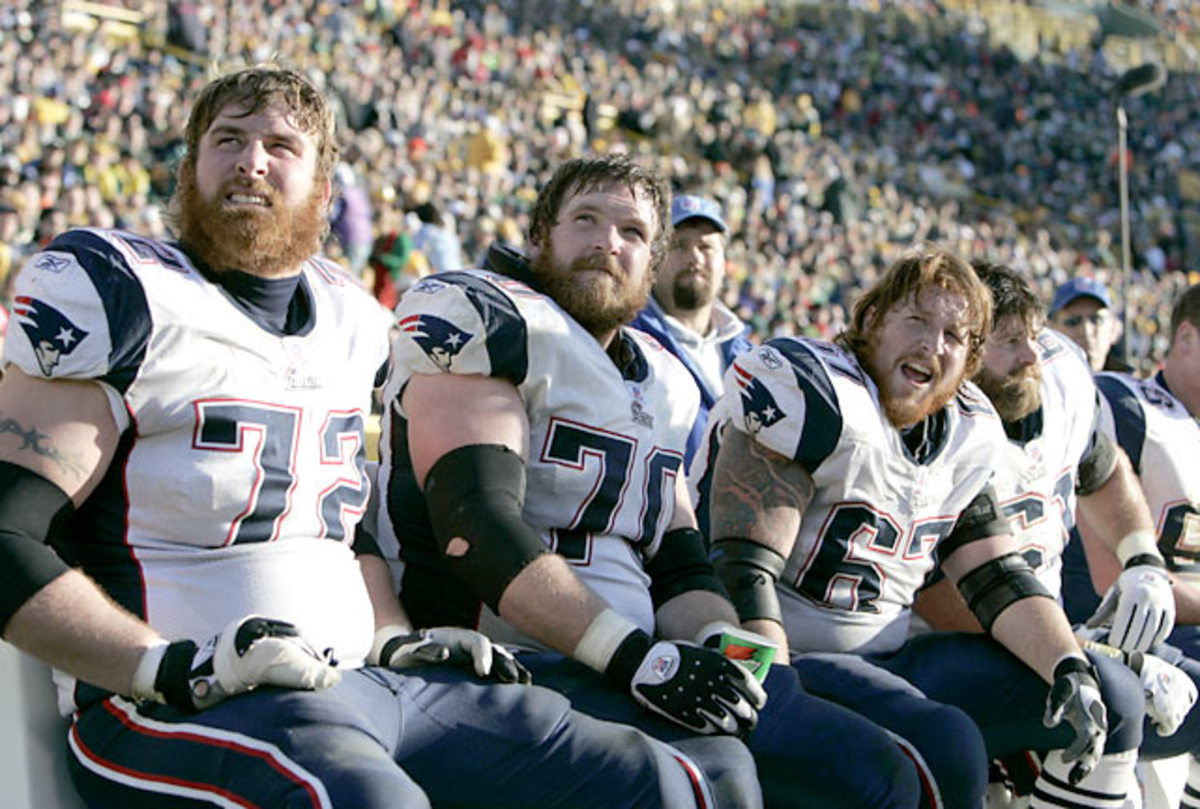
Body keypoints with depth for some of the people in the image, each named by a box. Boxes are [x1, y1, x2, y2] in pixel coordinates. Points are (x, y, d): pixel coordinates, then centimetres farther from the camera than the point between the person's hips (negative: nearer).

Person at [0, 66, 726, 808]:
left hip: (361, 676, 7)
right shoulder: (119, 293, -3)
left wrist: (395, 641, 11)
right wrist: (177, 668, -21)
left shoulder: (354, 322, 19)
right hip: (183, 709, -7)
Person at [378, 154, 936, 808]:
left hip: (631, 657, 9)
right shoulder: (479, 317, -4)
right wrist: (635, 656, -22)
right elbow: (477, 527, -16)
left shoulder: (664, 383, 22)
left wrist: (719, 642, -4)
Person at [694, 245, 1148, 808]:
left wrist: (1071, 669, -7)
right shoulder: (817, 396, -17)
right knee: (947, 751, -34)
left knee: (1111, 699, 5)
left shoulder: (965, 436, 9)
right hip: (787, 660, -8)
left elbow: (998, 578, 11)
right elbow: (743, 574, -23)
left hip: (890, 659, 9)